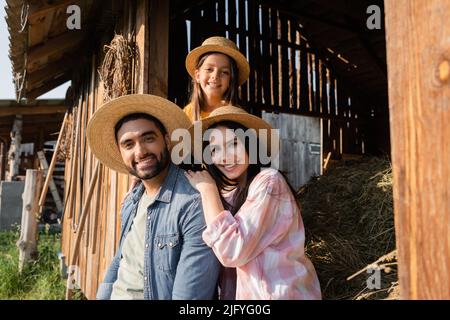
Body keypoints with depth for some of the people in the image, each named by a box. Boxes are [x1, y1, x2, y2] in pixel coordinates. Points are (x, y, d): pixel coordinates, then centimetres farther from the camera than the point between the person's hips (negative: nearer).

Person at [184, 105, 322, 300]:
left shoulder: (269, 181, -21)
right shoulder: (230, 190, 4)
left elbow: (232, 251, -29)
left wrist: (207, 188, -20)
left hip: (282, 293, -7)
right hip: (247, 289, 7)